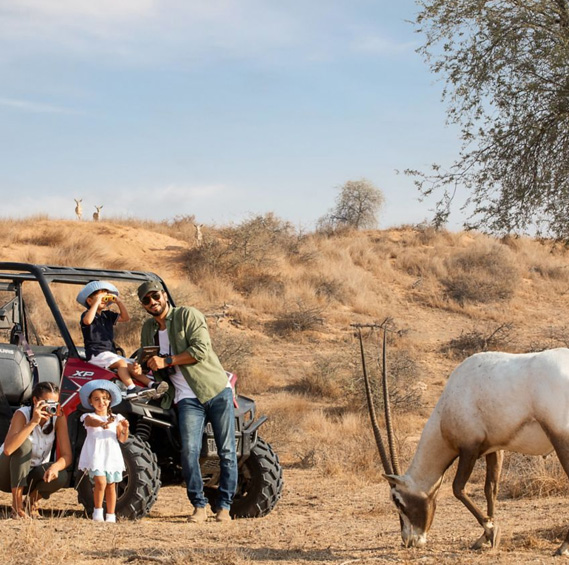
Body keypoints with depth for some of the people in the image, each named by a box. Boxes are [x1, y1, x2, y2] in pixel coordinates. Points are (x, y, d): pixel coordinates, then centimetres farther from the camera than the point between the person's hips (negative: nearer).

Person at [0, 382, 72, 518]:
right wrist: (33, 422, -41)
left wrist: (55, 466, -38)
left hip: (32, 476, 3)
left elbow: (66, 456, -15)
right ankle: (17, 506, -24)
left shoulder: (59, 417, -12)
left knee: (60, 476, -28)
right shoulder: (22, 414, -22)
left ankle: (32, 501, 4)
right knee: (24, 444, -32)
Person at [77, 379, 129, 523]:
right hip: (96, 455, -3)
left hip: (111, 455, 3)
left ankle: (111, 515, 12)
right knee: (100, 481, -19)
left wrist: (125, 429, -17)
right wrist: (101, 424, -48)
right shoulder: (89, 417, 1)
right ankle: (98, 510, -2)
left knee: (110, 485, 5)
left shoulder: (115, 419, 10)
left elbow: (122, 439, 5)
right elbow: (92, 422, -26)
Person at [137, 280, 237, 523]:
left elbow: (201, 350, -16)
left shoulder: (188, 316, -4)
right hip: (188, 398, 4)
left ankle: (224, 506, 6)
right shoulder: (148, 329, 15)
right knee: (189, 451, -15)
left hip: (217, 391, -3)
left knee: (227, 451, -3)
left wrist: (166, 361, -16)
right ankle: (199, 506, -6)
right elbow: (145, 361, 30)